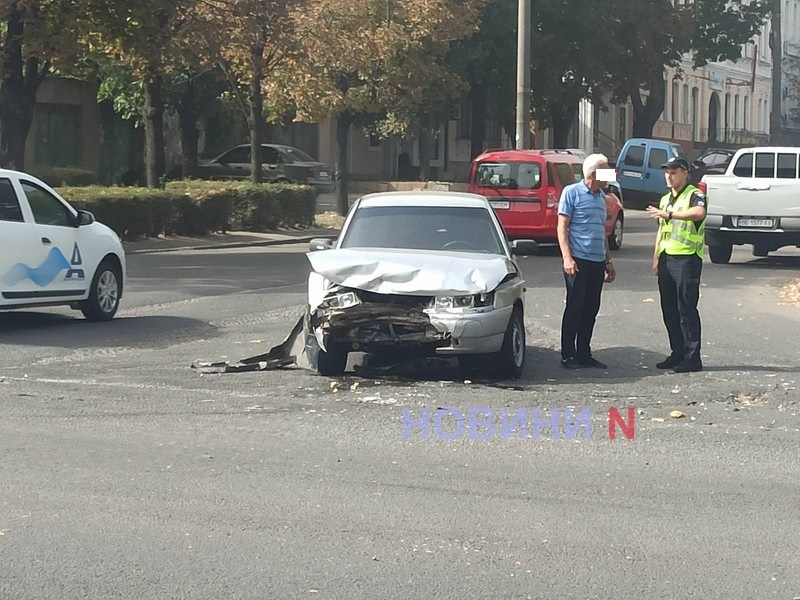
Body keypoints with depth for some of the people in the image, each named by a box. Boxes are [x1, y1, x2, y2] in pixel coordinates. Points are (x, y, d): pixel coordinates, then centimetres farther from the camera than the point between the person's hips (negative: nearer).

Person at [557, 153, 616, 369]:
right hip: (578, 261, -7)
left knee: (591, 309, 9)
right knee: (574, 307, -4)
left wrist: (608, 261, 21)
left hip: (597, 262, 7)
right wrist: (567, 257, -17)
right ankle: (568, 355, 1)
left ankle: (584, 354, 16)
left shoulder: (601, 196, 17)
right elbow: (562, 227, -8)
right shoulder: (572, 192, -4)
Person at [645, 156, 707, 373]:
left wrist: (670, 214, -35)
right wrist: (656, 257, 18)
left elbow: (699, 212, -31)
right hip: (667, 258, 8)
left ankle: (692, 357, -4)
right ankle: (677, 354, 16)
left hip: (687, 258, -8)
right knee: (669, 310, 9)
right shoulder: (665, 199, 20)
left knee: (687, 309, -7)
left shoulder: (695, 195, -7)